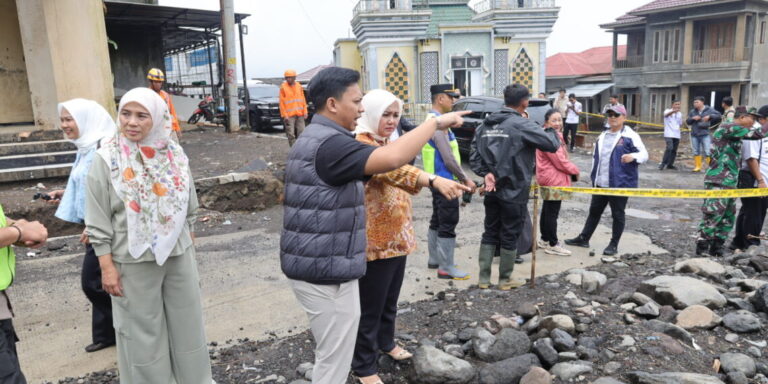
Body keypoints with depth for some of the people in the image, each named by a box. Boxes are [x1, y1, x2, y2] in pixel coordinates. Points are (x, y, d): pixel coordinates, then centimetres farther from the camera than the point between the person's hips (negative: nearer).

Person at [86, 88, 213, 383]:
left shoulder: (174, 154, -1)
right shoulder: (107, 159, -9)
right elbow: (98, 221, -7)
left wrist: (190, 246, 12)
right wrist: (107, 267, -8)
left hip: (179, 255, 3)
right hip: (134, 261, -3)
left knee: (187, 323, 16)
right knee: (142, 330, 10)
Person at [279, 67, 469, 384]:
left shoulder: (310, 139, 13)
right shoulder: (330, 143, -22)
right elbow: (392, 158, -36)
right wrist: (436, 122, -24)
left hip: (312, 265, 11)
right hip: (325, 271, -11)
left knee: (330, 354, 25)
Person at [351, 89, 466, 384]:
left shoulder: (387, 143, 12)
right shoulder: (361, 145, -18)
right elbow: (391, 170, -37)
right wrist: (433, 180, -52)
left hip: (397, 236, 9)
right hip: (375, 240, -9)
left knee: (390, 299, 23)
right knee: (370, 306, 3)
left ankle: (386, 342, 44)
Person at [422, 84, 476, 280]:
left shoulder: (433, 120, 13)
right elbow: (448, 158, -22)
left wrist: (460, 178, 16)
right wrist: (465, 179, -13)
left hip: (438, 179, 11)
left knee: (437, 221, 17)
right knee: (448, 224, -5)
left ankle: (434, 259, 27)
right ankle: (446, 267, 1)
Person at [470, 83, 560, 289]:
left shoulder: (487, 124, 6)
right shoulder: (522, 124, -14)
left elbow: (474, 153, 2)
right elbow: (552, 144, -15)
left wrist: (486, 173, -5)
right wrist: (551, 130, 5)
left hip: (492, 189, 6)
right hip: (514, 191, -6)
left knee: (490, 233, 15)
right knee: (510, 235, 7)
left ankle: (483, 277, 18)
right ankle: (505, 279, 19)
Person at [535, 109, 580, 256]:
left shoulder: (555, 135, 14)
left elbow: (561, 157, 18)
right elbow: (560, 161, -19)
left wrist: (571, 169, 3)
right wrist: (575, 170, -4)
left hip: (549, 179, 11)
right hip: (553, 180, -11)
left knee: (547, 210, 17)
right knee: (552, 212, -3)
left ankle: (545, 240, 28)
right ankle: (552, 245, 5)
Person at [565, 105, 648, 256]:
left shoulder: (630, 136, -7)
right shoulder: (602, 136, 13)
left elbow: (644, 154, -10)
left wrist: (633, 156, -31)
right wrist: (593, 176, 17)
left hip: (620, 183, -6)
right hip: (600, 183, 6)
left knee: (617, 214, 5)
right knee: (594, 211, 15)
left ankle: (614, 244, 16)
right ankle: (584, 238, 25)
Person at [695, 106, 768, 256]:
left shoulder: (734, 132, 19)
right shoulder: (728, 128, -12)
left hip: (729, 182, 10)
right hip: (718, 182, -10)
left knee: (728, 217, 14)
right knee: (712, 216, -7)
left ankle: (716, 248, 21)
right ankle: (702, 249, 0)